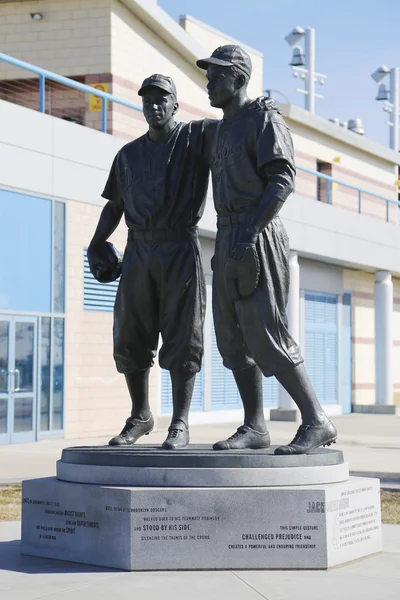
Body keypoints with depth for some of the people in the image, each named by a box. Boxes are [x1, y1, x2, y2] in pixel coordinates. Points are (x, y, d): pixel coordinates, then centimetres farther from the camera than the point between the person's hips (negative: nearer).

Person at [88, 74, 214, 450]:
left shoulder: (197, 136, 5)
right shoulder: (129, 154, 17)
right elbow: (115, 204, 20)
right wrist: (96, 244, 11)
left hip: (180, 249, -4)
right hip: (138, 250, 4)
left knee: (181, 338, -6)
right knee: (131, 336, 5)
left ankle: (180, 425, -3)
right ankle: (140, 416, 19)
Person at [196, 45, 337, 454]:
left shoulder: (265, 119, -5)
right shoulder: (225, 130, 22)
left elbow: (282, 179, -17)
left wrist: (249, 235, -25)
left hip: (258, 240, -9)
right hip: (229, 242, 9)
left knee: (265, 336, -14)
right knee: (233, 337, 4)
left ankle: (316, 423, -9)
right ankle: (254, 427, 8)